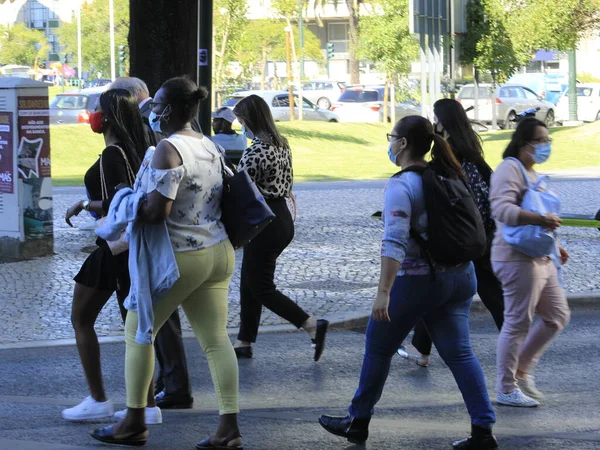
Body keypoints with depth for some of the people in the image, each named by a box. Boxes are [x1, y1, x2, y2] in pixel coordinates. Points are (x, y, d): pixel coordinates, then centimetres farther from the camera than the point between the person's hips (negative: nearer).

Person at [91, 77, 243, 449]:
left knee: (138, 332, 8)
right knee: (216, 339, 6)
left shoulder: (169, 149, -18)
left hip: (180, 258, -8)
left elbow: (156, 212, -24)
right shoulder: (210, 147, 8)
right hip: (219, 252, 8)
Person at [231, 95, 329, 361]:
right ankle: (244, 342, 22)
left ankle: (312, 325, -7)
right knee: (249, 281, 16)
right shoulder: (282, 145, 8)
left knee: (261, 288, 0)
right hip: (283, 217, 10)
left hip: (264, 224, -10)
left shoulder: (254, 152, -20)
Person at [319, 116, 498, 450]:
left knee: (378, 348, 11)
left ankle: (358, 422, 23)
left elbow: (395, 242, -25)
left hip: (416, 281, -7)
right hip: (459, 276, 7)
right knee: (459, 353, 5)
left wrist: (384, 292, -27)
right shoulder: (446, 176, 8)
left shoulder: (401, 185, -16)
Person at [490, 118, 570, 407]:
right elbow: (502, 208, -28)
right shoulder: (510, 169, -13)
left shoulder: (531, 173, 19)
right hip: (518, 259, -10)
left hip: (541, 259, 10)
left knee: (557, 316, 14)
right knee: (518, 323, -5)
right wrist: (539, 218, -37)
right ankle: (506, 389, 3)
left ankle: (522, 370, 23)